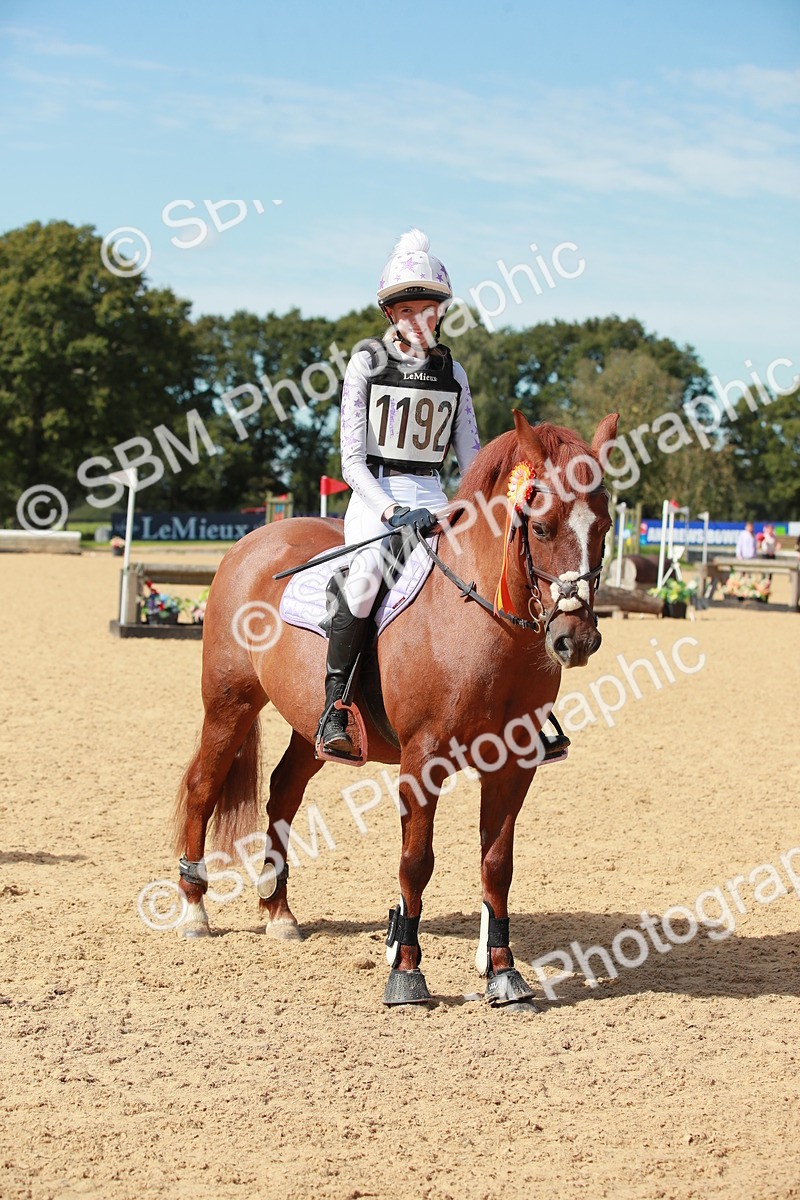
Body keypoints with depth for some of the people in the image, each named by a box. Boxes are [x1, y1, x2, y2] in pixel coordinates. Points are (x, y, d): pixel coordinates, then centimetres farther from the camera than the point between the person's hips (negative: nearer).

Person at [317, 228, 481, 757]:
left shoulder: (452, 372, 11)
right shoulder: (368, 362, 1)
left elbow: (471, 457, 12)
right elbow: (352, 460, -5)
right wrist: (391, 510, -19)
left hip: (432, 498, 4)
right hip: (375, 494, -3)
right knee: (370, 567, -35)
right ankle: (334, 706, -29)